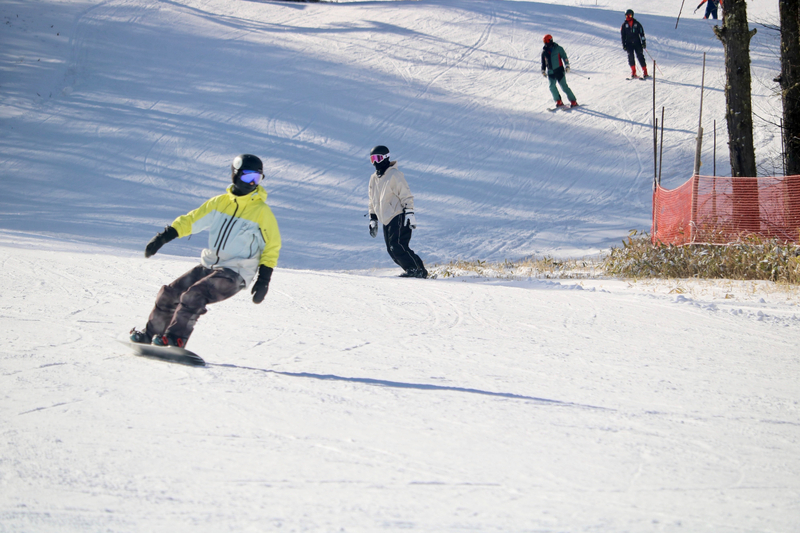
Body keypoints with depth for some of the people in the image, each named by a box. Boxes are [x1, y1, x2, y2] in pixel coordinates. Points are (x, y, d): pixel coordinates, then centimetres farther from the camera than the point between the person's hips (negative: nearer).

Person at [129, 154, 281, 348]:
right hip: (208, 265, 6)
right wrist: (163, 237, 6)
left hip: (234, 274, -6)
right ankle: (151, 334, 14)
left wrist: (263, 280, -8)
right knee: (169, 294, -1)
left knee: (194, 295, -26)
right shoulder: (220, 203, 7)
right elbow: (191, 220, 14)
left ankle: (175, 339, -22)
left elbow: (272, 246, -1)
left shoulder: (262, 211, -5)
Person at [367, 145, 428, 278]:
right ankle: (413, 269, 3)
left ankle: (416, 270, -16)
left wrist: (409, 214, -18)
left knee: (397, 246, -20)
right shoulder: (374, 178, 18)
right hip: (386, 222, 8)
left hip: (398, 217, -8)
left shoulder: (394, 174, -7)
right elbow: (372, 202, 27)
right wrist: (373, 220, 22)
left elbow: (406, 195, -11)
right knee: (392, 251, -1)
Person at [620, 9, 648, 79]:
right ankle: (633, 72, -7)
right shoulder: (624, 25, 9)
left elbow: (641, 33, 9)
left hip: (637, 42, -1)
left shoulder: (636, 23, 7)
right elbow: (623, 36, 10)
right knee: (630, 57, -12)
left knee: (640, 56, -6)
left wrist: (643, 42, 2)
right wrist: (624, 45, 3)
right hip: (629, 44, 1)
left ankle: (645, 72, -3)